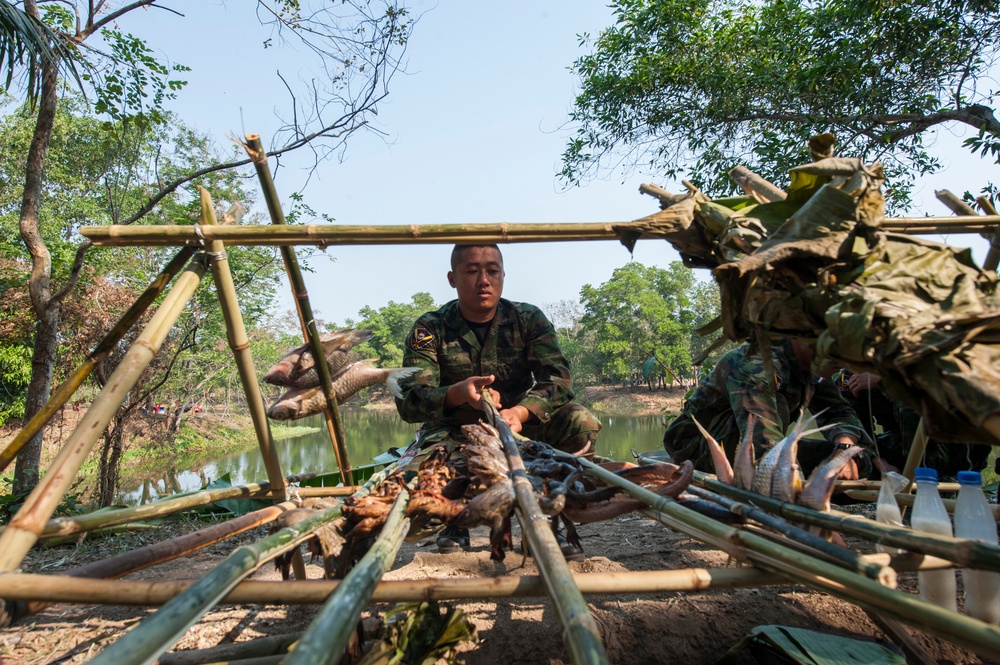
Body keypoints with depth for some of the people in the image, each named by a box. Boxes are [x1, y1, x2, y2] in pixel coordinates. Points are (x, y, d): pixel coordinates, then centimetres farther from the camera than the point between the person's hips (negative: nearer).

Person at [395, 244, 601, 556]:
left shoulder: (529, 319, -4)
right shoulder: (430, 329, -8)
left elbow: (558, 380, -17)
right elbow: (409, 401, -20)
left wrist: (520, 412, -39)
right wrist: (458, 393, -42)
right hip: (454, 433, -1)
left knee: (580, 422, -25)